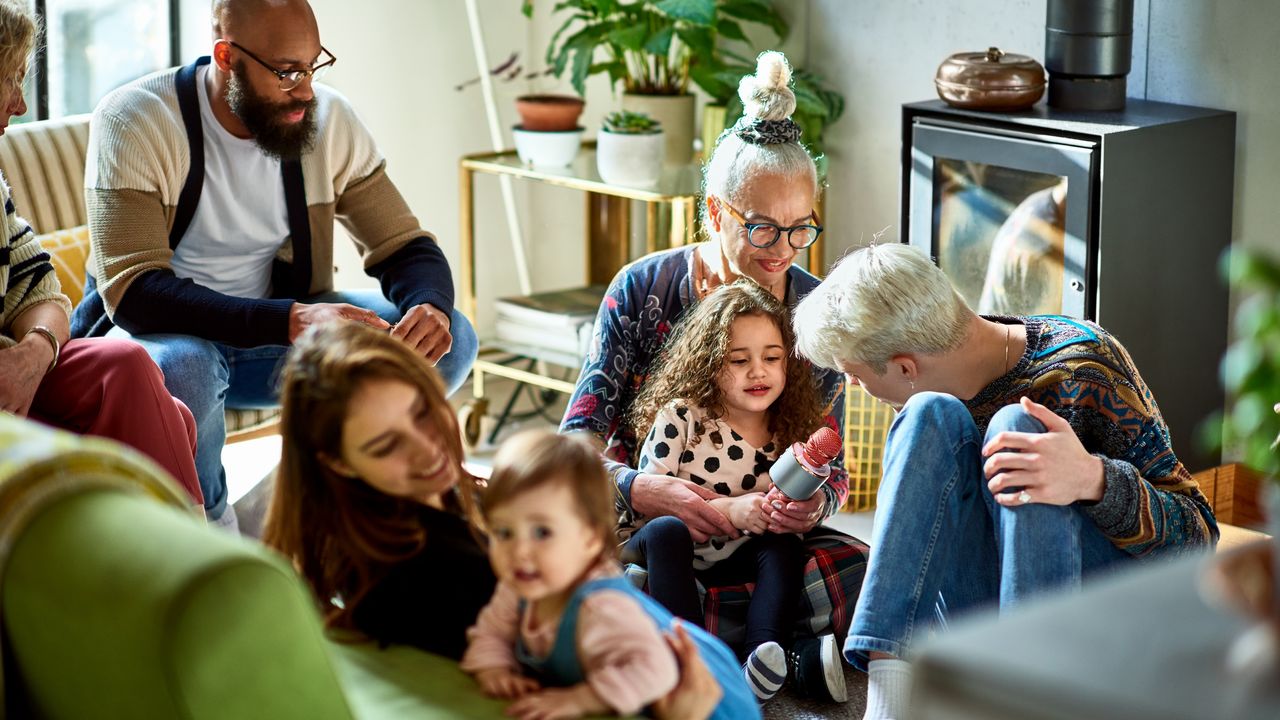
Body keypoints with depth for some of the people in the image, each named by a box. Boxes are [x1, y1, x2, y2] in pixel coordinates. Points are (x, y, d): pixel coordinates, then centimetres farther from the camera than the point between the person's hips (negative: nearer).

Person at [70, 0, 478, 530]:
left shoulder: (330, 120, -5)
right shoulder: (133, 122, -20)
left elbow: (406, 246, -1)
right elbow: (133, 292, -30)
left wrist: (431, 307, -28)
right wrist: (293, 321, -42)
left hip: (280, 334, 5)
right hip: (158, 330, -5)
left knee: (449, 339, -14)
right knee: (180, 365, -41)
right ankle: (211, 532, -11)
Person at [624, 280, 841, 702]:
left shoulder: (789, 434, 2)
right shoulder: (680, 417, -11)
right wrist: (728, 509, -27)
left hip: (729, 559, 4)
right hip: (659, 548, -4)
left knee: (786, 545, -21)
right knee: (667, 529, -34)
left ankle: (763, 660, -39)